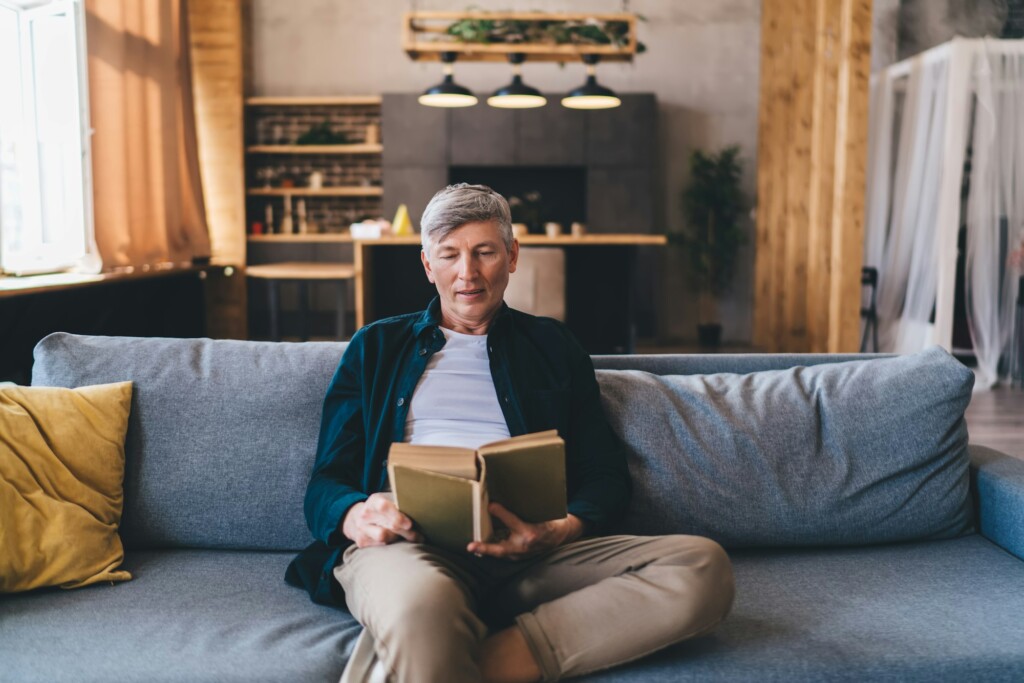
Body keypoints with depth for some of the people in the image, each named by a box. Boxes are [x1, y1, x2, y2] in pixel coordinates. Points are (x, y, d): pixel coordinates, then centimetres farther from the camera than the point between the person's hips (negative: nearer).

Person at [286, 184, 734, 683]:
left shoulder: (551, 347, 24)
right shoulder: (377, 347, 22)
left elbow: (605, 473, 16)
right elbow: (326, 482, 16)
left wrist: (564, 530, -9)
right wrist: (355, 515, -11)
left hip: (524, 549, 4)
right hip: (409, 543, -4)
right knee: (419, 602, -45)